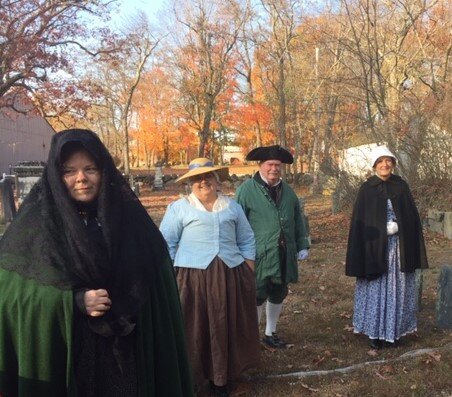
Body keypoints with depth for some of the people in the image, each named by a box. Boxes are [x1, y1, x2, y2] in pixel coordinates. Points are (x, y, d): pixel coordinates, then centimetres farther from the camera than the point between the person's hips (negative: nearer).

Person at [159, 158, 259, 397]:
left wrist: (249, 273, 10)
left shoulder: (232, 207, 14)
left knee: (228, 329, 9)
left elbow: (246, 241, 17)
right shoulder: (178, 208, 3)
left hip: (231, 276, 3)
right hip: (192, 278, -3)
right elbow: (166, 244, 3)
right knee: (193, 330, 1)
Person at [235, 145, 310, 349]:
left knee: (278, 295, 16)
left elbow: (298, 219, 15)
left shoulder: (287, 191, 11)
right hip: (259, 256, -6)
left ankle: (270, 333, 33)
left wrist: (302, 245, 10)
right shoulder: (247, 189, -8)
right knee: (257, 297, 1)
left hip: (284, 256, 6)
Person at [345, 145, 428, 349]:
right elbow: (358, 221, -1)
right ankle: (376, 332, 13)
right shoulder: (366, 189, 0)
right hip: (375, 247, -2)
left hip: (399, 246, 2)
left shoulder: (401, 186, 6)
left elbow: (412, 217, 6)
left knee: (397, 288, 7)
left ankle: (394, 330, 20)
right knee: (376, 289, 2)